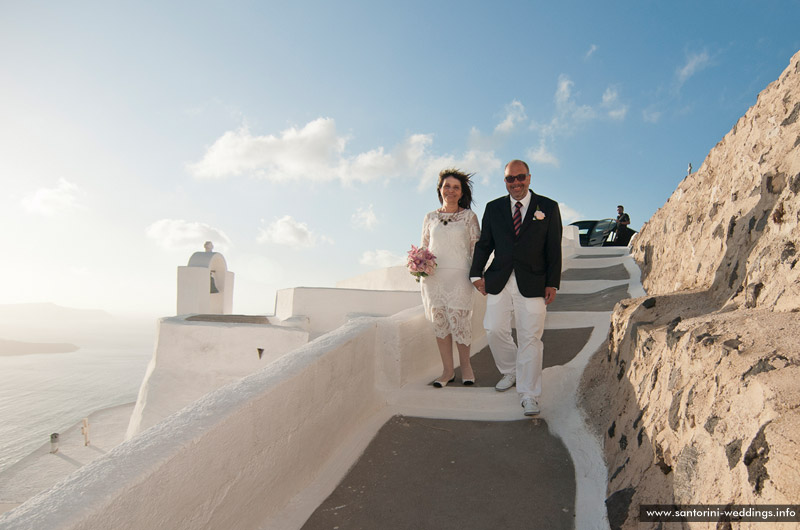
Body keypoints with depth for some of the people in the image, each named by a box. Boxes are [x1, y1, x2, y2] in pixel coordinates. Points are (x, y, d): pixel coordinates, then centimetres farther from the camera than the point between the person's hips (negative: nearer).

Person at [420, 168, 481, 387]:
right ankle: (448, 370, 17)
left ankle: (465, 365, 19)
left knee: (459, 321, -5)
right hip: (433, 277, 3)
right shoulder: (430, 217, 11)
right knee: (439, 322, 4)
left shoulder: (468, 216, 4)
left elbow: (476, 247, 3)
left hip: (458, 275, -3)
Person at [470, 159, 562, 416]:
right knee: (494, 330, 3)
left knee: (530, 338, -2)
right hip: (499, 281, 3)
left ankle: (529, 396, 8)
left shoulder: (549, 207, 2)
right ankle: (510, 371, 32)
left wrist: (552, 283, -3)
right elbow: (484, 244, 12)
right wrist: (477, 273, 4)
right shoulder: (493, 208, 9)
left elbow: (554, 249, 1)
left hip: (532, 284, -2)